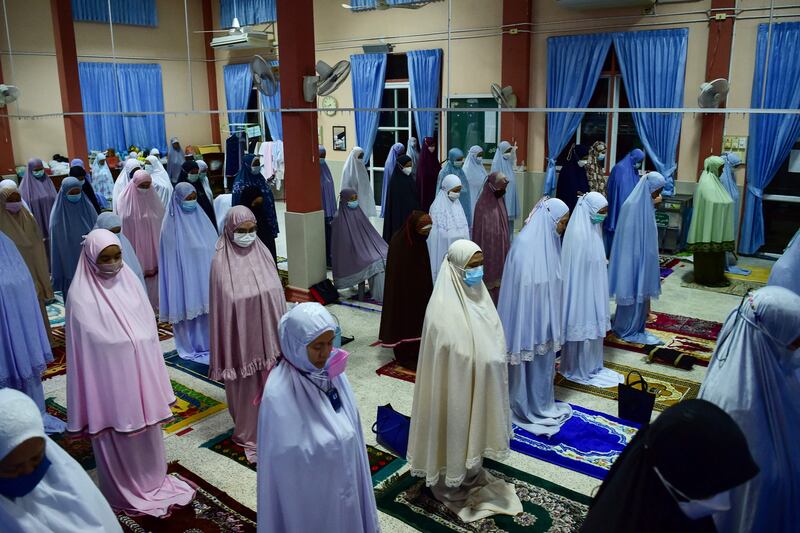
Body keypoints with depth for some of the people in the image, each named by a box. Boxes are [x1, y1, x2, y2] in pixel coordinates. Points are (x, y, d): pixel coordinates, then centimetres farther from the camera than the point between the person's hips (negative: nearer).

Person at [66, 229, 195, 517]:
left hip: (140, 374, 5)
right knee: (118, 436, 11)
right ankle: (124, 491, 32)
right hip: (109, 380, -5)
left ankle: (152, 481, 39)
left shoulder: (130, 281, 0)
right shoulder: (81, 296, -15)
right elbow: (85, 346, -13)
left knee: (147, 429, 18)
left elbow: (149, 329, 5)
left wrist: (152, 378, 7)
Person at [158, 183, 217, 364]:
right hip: (184, 276, -5)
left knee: (206, 306, 8)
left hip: (204, 275, 5)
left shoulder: (200, 217, 6)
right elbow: (170, 256, -8)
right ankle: (190, 346, 17)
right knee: (188, 307, 3)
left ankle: (207, 342, 23)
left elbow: (213, 245, 10)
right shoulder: (172, 224, -8)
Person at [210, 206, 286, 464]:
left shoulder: (263, 253, -2)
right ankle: (249, 434, 32)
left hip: (267, 335, 4)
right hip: (242, 338, -4)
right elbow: (221, 308, -10)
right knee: (246, 386, 12)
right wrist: (226, 350, -9)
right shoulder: (222, 262, -14)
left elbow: (277, 296, 5)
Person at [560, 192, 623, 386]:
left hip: (592, 288, 10)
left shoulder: (592, 228, 6)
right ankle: (581, 371, 17)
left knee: (594, 326, 17)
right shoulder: (578, 233, -22)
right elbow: (578, 268, -21)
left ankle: (592, 367, 31)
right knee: (585, 327, 2)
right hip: (582, 290, -9)